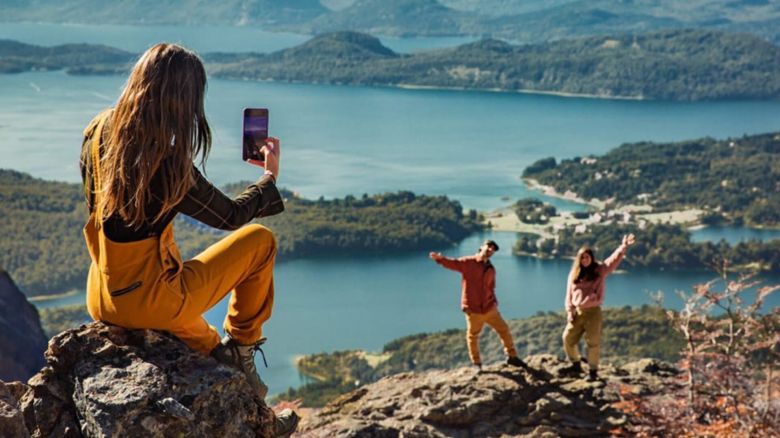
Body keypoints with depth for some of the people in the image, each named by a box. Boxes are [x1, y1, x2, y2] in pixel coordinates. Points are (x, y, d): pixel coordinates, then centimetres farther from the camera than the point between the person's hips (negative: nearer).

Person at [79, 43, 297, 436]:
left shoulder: (98, 133, -5)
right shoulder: (169, 166, -24)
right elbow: (230, 215, -7)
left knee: (209, 351, 34)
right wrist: (271, 176, 10)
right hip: (150, 306, -7)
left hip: (101, 303, 8)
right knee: (260, 241, 9)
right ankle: (241, 348, 22)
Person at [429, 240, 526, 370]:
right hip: (473, 310, -5)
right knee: (472, 337, 7)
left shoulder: (490, 269, 11)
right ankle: (477, 363, 24)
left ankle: (512, 357, 25)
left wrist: (494, 301, 7)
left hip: (489, 308, 5)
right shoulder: (468, 263, -6)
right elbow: (453, 263, -17)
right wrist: (440, 258, -35)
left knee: (504, 330, 9)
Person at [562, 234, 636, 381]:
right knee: (568, 338, 5)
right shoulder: (574, 274, 9)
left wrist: (623, 247, -26)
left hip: (593, 312, -3)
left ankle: (593, 370, 7)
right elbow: (569, 295, 10)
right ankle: (576, 365, 23)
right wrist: (569, 311, 1)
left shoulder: (599, 270, 1)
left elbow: (614, 259, -11)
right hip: (577, 312, 4)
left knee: (593, 342, -3)